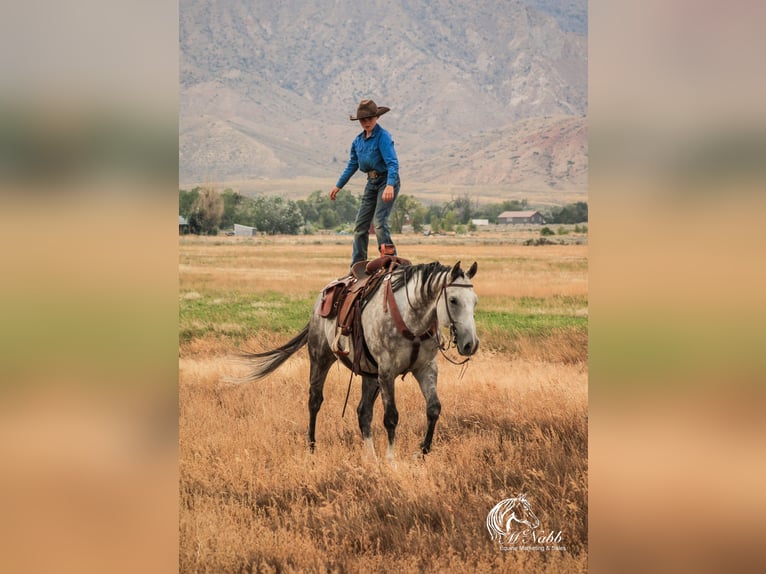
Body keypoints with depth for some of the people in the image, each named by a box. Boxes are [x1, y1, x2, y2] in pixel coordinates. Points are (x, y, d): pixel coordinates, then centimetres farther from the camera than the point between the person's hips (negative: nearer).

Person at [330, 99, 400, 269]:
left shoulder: (383, 137, -16)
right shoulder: (358, 140, 8)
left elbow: (392, 163, -26)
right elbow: (352, 165, 21)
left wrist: (390, 185, -40)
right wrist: (338, 186, 22)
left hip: (387, 181, -8)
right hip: (371, 183, 8)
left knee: (379, 221, -20)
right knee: (360, 225, 7)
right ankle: (357, 266, 13)